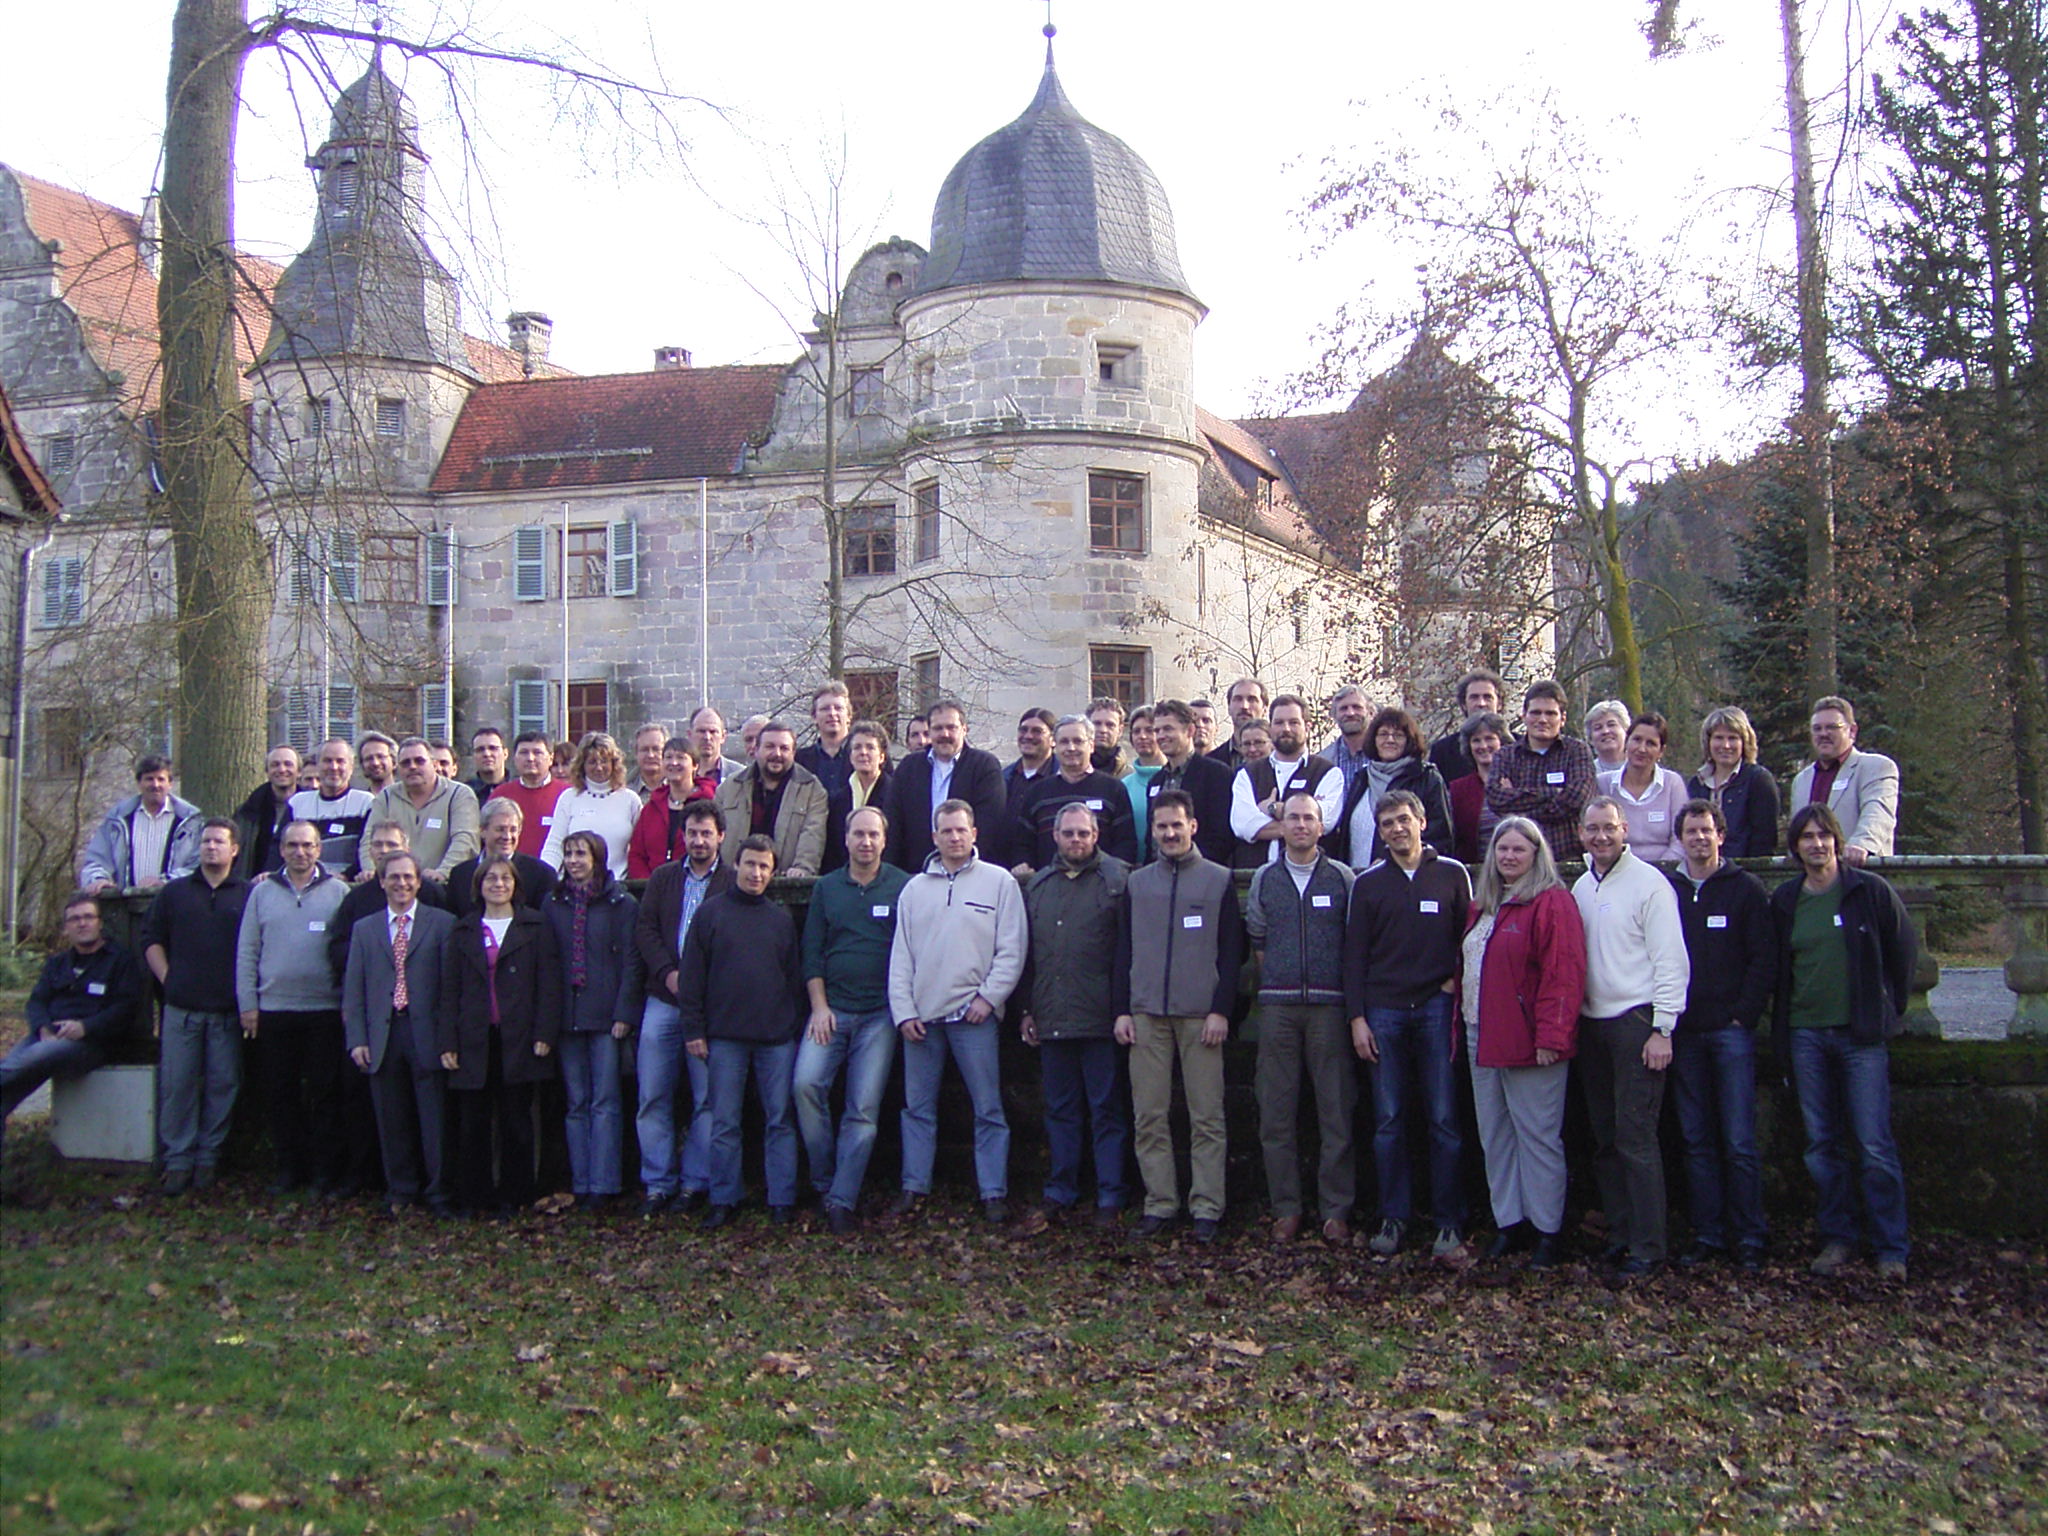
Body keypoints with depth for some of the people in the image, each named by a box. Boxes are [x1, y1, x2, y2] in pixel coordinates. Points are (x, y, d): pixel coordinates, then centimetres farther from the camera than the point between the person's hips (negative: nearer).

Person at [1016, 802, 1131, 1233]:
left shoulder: (1117, 879, -1)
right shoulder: (1038, 884, 14)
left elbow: (1128, 951, -7)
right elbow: (1026, 952, 16)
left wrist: (1123, 1011, -12)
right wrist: (1027, 1008, 11)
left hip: (1100, 1019, -5)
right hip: (1050, 1019, 5)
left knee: (1107, 1109, 2)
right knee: (1059, 1109, 12)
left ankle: (1110, 1199, 9)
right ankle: (1059, 1195, 20)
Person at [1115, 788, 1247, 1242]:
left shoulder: (1219, 881, 5)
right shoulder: (1136, 883, 13)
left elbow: (1232, 951, 2)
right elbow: (1124, 950, 13)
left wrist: (1221, 1010, -6)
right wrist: (1122, 1010, 5)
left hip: (1201, 1016, -3)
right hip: (1146, 1016, 3)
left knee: (1206, 1116, -1)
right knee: (1148, 1116, 2)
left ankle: (1206, 1207, 4)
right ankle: (1159, 1203, 10)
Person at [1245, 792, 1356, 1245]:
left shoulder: (1342, 877, 5)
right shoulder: (1264, 879, 11)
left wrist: (1353, 1000, 2)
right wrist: (1278, 980, 9)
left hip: (1329, 1004, -2)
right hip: (1277, 1005, 2)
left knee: (1336, 1110, -1)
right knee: (1276, 1111, 3)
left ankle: (1336, 1209, 7)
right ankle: (1285, 1208, 11)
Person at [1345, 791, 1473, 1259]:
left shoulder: (1452, 874, 6)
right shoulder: (1368, 883, 9)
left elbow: (1470, 936, 10)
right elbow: (1355, 953, 7)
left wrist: (1457, 980, -5)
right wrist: (1357, 1017, 1)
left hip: (1437, 1008, -1)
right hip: (1384, 1011, 1)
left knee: (1444, 1119, -1)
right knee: (1389, 1121, 4)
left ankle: (1450, 1222, 6)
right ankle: (1394, 1217, 13)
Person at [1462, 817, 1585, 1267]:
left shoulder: (1552, 902, -9)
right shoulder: (1483, 905, 17)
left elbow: (1564, 975, -16)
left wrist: (1551, 1036, -21)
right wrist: (1462, 1021, 15)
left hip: (1527, 1041, -8)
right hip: (1484, 1039, 8)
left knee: (1537, 1137, -1)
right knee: (1495, 1137, 12)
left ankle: (1548, 1231, 8)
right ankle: (1508, 1224, 22)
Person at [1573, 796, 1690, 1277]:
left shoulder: (1648, 882, -6)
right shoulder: (1580, 888, 14)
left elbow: (1670, 960, -10)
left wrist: (1662, 1029, -14)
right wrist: (1570, 1021, 9)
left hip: (1635, 1022, -7)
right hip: (1592, 1023, 7)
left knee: (1635, 1137, -9)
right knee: (1604, 1138, 10)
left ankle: (1647, 1249, -4)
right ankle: (1619, 1235, 19)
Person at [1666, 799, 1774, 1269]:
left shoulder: (1745, 889, 2)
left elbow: (1765, 958, -1)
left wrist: (1743, 1014, -8)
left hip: (1731, 1031, -3)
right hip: (1683, 1032, 3)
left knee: (1739, 1142, -3)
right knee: (1696, 1140, 6)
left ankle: (1749, 1239, 5)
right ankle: (1707, 1235, 13)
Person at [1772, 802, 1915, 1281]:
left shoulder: (1871, 891, -2)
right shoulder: (1784, 900, 8)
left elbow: (1904, 951, 6)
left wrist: (1889, 1010, 6)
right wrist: (1784, 1025, 10)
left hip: (1861, 1034, -3)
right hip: (1806, 1035, 3)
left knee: (1874, 1146, -5)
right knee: (1821, 1145, 7)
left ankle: (1891, 1249, 4)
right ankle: (1836, 1238, 17)